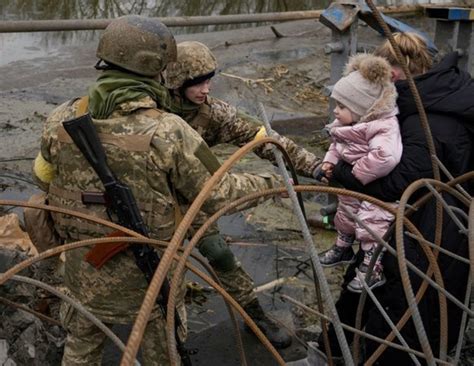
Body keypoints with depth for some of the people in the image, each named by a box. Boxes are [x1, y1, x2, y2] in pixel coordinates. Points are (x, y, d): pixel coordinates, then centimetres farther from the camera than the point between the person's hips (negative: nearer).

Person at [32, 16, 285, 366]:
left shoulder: (62, 120, -12)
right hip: (149, 272, -3)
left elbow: (43, 173, 6)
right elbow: (217, 194, -15)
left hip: (85, 268, 3)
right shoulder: (168, 131, -24)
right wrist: (270, 183, 2)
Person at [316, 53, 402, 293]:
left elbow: (386, 156, -45)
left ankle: (373, 270, 18)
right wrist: (330, 161, -6)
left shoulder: (383, 128, -31)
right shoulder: (346, 125, -4)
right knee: (345, 217, 27)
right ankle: (343, 249, 52)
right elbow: (337, 145, 14)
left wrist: (356, 174, -34)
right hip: (350, 189, 9)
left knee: (370, 227, 0)